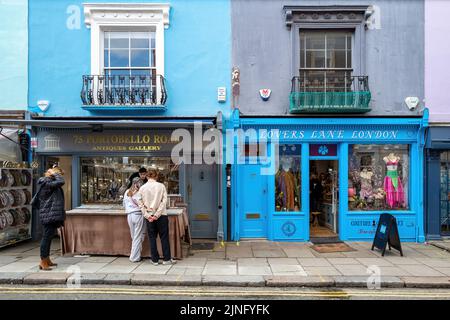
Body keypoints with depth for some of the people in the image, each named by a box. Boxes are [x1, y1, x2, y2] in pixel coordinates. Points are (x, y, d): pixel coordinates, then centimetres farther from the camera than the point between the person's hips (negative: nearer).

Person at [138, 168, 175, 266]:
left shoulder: (142, 188, 2)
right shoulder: (161, 186, -3)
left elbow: (141, 204, -1)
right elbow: (164, 201, -9)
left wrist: (147, 215, -3)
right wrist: (157, 214, -9)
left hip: (149, 216, 2)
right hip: (161, 215, -2)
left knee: (152, 238, 10)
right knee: (164, 237, 6)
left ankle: (155, 260, 14)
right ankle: (166, 259, 10)